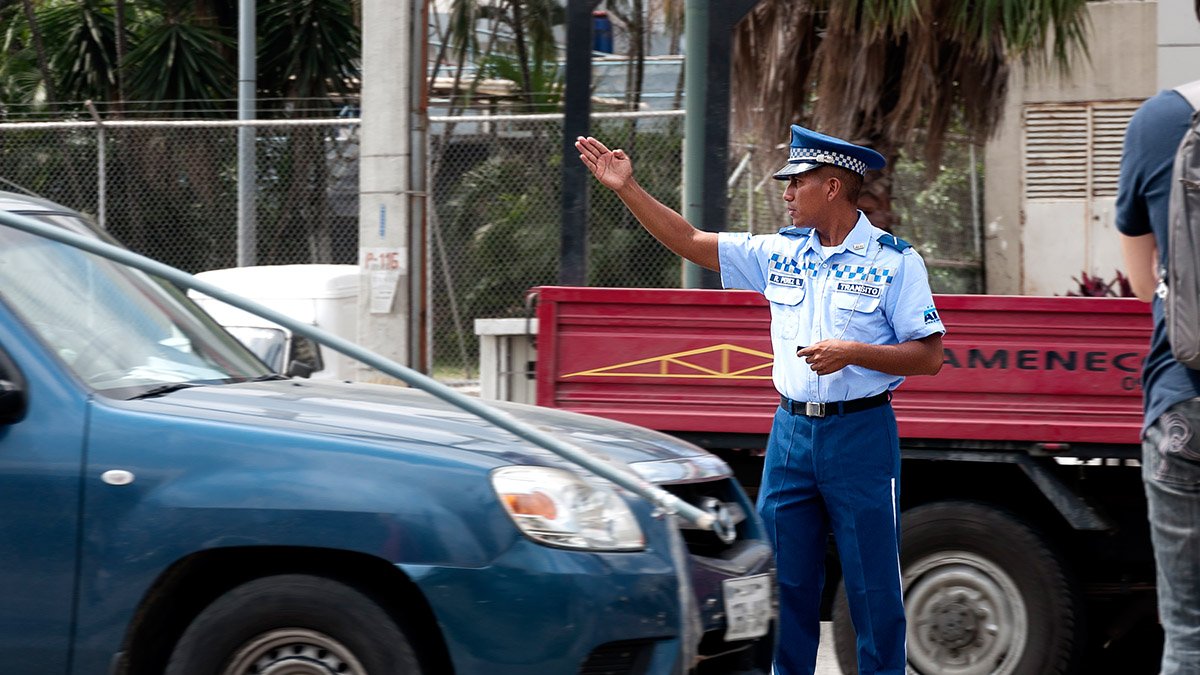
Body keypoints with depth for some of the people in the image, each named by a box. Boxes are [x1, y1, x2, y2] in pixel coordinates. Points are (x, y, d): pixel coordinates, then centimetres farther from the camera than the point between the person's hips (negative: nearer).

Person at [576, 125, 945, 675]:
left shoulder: (893, 260, -5)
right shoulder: (780, 252, 9)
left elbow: (928, 357, -7)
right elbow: (689, 242, 11)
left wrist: (852, 353, -19)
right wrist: (627, 189, 5)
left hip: (861, 434, -5)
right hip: (791, 432, 5)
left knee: (873, 585, -2)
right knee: (785, 580, 8)